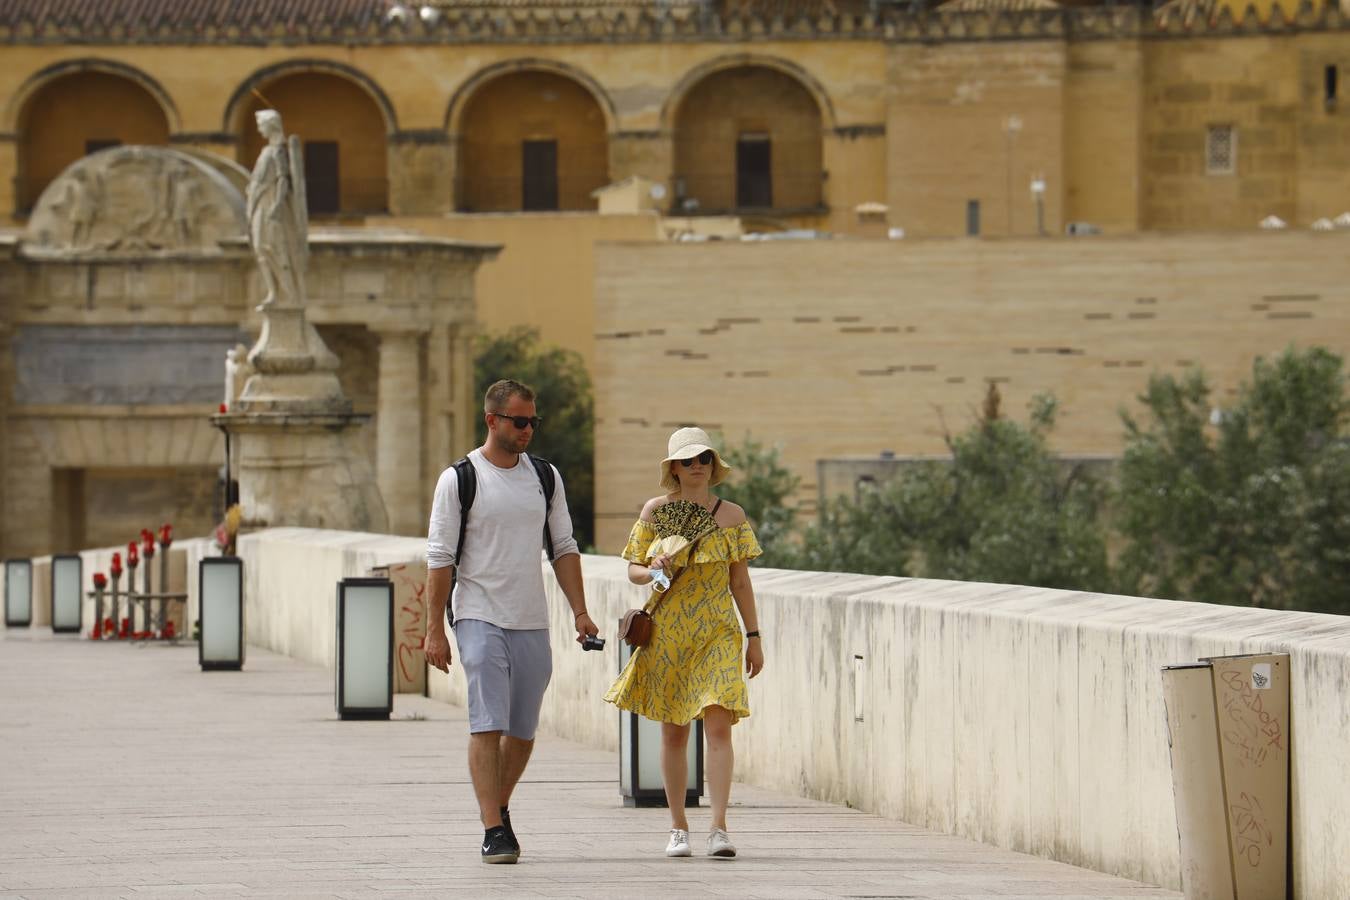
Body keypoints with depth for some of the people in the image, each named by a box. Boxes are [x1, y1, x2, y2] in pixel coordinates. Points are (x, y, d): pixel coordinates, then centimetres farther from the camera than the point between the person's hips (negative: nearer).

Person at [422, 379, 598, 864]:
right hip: (480, 618, -5)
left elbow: (563, 549, 14)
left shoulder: (545, 477, 10)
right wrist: (435, 629, -7)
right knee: (488, 724, -13)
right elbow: (440, 558, -4)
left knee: (523, 730, 9)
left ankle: (498, 807, 29)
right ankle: (494, 830, -15)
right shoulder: (459, 480, -4)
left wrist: (580, 612, 4)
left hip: (532, 623, 5)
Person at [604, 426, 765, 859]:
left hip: (718, 633, -1)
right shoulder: (655, 511, 4)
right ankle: (678, 827, 14)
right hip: (667, 632, 1)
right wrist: (651, 572, -15)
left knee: (719, 725, -14)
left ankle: (719, 828, -18)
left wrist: (754, 637, 7)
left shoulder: (732, 515, 5)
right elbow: (632, 570, 8)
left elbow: (741, 582, 9)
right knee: (673, 731, 4)